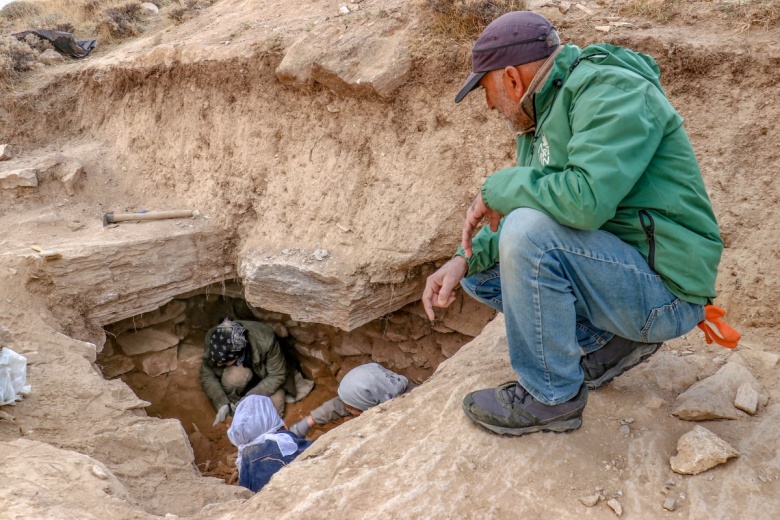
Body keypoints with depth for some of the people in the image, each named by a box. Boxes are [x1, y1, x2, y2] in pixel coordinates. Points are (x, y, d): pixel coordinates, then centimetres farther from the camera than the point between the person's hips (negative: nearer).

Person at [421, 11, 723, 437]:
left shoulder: (612, 90, -18)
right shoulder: (546, 113, 11)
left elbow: (586, 199, -34)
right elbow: (534, 206, 12)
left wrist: (498, 187, -17)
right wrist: (464, 260, -3)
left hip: (662, 290, -9)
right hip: (606, 265, 9)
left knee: (530, 234, -30)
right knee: (479, 268, 11)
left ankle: (552, 398, -11)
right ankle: (611, 339, 8)